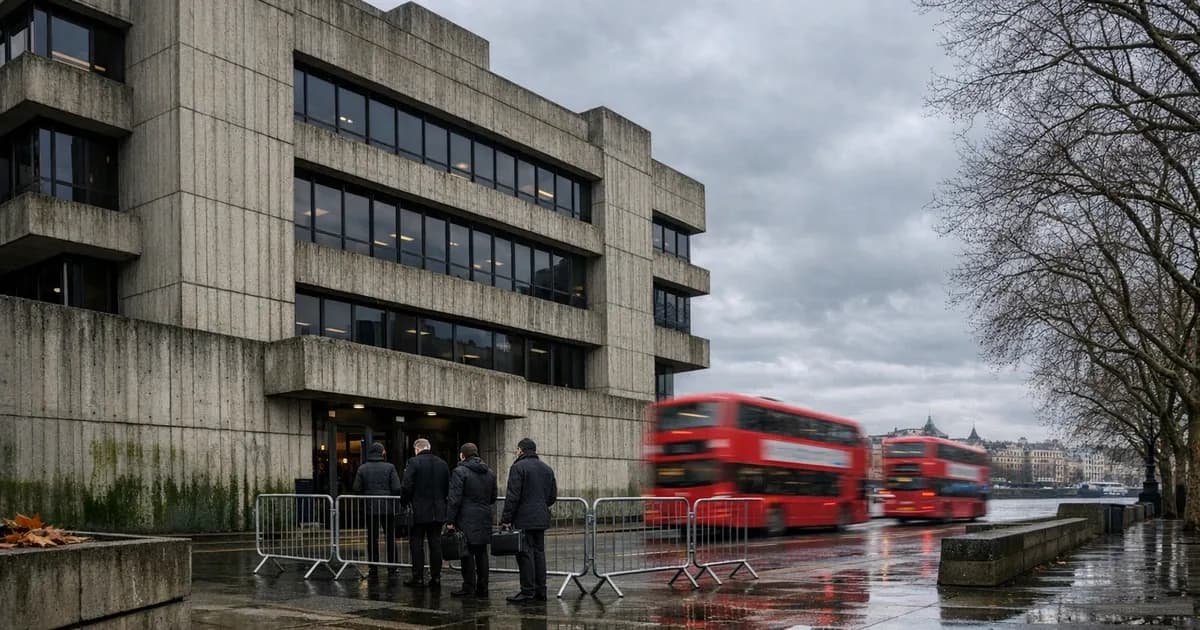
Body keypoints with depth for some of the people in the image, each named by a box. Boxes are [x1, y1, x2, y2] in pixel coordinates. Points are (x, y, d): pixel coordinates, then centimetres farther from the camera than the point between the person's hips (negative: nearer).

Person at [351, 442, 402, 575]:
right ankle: (392, 566, 11)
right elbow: (397, 489, -12)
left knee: (372, 539, 8)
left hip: (370, 508, 1)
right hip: (387, 507, -1)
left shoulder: (362, 469, -1)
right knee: (390, 538, 9)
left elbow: (356, 489, -2)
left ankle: (373, 567, 9)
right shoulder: (389, 467, -6)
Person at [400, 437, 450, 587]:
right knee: (436, 544, 8)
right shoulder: (443, 464, 8)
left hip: (419, 512, -5)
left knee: (417, 545, 3)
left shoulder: (414, 462, -9)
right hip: (438, 512, 5)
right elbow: (448, 488, 11)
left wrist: (404, 503, 0)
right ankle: (436, 577, 10)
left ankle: (418, 577, 4)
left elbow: (406, 487, -13)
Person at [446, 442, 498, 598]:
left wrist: (450, 521, -9)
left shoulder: (459, 471, -8)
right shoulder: (490, 473, 13)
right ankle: (482, 589, 11)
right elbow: (493, 498, 18)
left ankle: (469, 588, -1)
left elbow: (455, 498, -13)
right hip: (485, 521, 6)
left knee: (468, 554, -2)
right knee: (481, 554, 9)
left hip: (467, 521, -6)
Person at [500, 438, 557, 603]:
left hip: (524, 520, -7)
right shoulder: (547, 469, 14)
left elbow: (512, 496, -14)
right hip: (541, 519, 7)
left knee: (525, 554, -5)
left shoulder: (518, 467, -9)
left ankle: (528, 591, -5)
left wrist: (506, 519, -11)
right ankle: (540, 591, 12)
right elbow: (552, 496, 16)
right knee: (539, 552, 11)